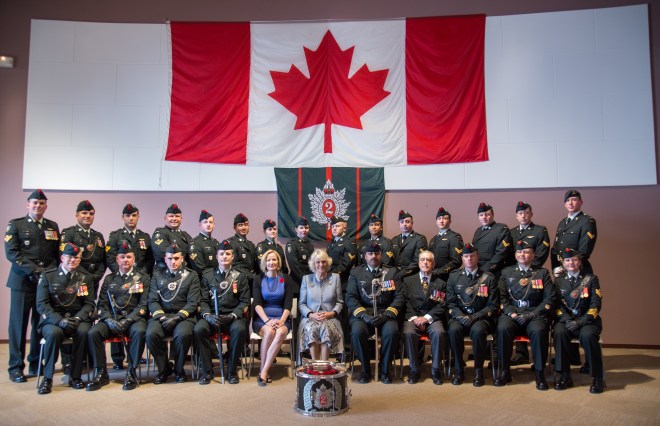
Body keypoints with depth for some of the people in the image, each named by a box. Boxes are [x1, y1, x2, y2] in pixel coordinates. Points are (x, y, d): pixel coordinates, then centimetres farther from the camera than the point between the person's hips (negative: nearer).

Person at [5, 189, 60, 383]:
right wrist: (35, 270, -14)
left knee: (41, 324, 5)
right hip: (22, 281, -3)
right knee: (18, 324, 1)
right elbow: (11, 252, -6)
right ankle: (16, 367, 8)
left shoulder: (53, 226, 14)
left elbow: (57, 254, 11)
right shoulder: (15, 225, 5)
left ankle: (36, 364, 15)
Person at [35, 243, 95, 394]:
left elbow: (89, 304, 6)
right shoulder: (47, 276, 6)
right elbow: (42, 304, -2)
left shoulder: (86, 278, 11)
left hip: (78, 318, 1)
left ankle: (75, 376, -15)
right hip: (53, 319, -1)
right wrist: (60, 320, -18)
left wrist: (78, 318, -15)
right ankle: (47, 377, -16)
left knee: (84, 331, -32)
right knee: (54, 333, -35)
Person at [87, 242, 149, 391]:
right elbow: (102, 304, 11)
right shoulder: (109, 279, 18)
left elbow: (143, 304, -1)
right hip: (112, 318, 3)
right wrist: (109, 320, -9)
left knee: (139, 331, -35)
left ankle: (132, 372, -21)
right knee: (93, 333, -25)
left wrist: (128, 320, -15)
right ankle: (101, 373, -11)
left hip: (134, 318, -3)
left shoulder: (143, 278, 9)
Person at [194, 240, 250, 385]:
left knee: (239, 329, -34)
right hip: (212, 316, 1)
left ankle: (232, 370, -14)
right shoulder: (208, 276, 15)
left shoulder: (241, 276, 11)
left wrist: (232, 316, -13)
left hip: (233, 316, -1)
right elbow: (203, 301, 9)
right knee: (199, 329, -30)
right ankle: (207, 371, -13)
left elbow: (245, 302, 4)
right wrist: (208, 315, -12)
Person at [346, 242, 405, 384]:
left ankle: (385, 369, -5)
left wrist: (386, 315, -11)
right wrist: (364, 315, -13)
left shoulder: (392, 272, 14)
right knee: (357, 331, -31)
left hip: (385, 313, 0)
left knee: (392, 331, -30)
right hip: (362, 312, 0)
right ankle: (365, 368, -6)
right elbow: (350, 297, 3)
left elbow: (399, 297, 5)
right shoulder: (356, 272, 13)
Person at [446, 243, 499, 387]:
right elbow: (450, 303, 7)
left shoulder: (488, 278, 5)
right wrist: (461, 316, -13)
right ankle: (458, 370, -14)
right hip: (459, 316, 2)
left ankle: (478, 371, -15)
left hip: (481, 317, -1)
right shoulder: (454, 276, 10)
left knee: (477, 331, -35)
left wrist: (475, 317, -14)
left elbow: (493, 306, 1)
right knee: (454, 330, -32)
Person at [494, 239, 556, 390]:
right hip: (511, 314, 1)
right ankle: (505, 372, -19)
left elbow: (550, 299, 4)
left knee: (538, 331, -35)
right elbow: (501, 298, 8)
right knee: (502, 328, -32)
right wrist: (512, 314, -9)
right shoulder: (507, 272, 16)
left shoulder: (542, 273, 13)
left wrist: (531, 314, -10)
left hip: (535, 314, -1)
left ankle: (540, 373, -18)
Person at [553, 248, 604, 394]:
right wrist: (567, 320, -14)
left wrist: (580, 322, -16)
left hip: (587, 320, -2)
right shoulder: (559, 281, 14)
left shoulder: (591, 279, 7)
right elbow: (557, 305, 5)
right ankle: (565, 376, -21)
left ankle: (597, 378, -20)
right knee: (559, 333, -31)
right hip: (566, 319, 2)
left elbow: (595, 305, -3)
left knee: (587, 335, -34)